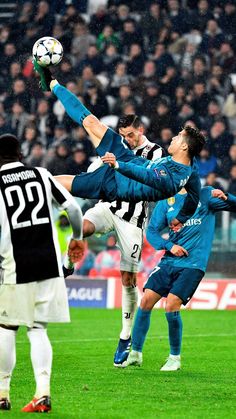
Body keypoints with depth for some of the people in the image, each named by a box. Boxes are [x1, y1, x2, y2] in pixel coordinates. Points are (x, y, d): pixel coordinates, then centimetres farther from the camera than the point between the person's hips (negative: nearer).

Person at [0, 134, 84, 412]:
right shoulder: (41, 175, 7)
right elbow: (73, 208, 6)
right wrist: (77, 238, 22)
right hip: (49, 264, 3)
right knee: (37, 329, 7)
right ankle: (43, 391, -7)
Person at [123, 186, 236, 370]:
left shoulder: (206, 195, 2)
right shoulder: (166, 202, 10)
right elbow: (151, 231, 7)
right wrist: (169, 246, -11)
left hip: (193, 264, -4)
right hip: (169, 262, 4)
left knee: (171, 306, -15)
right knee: (146, 301, -3)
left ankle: (175, 358, 3)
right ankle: (135, 353, 11)